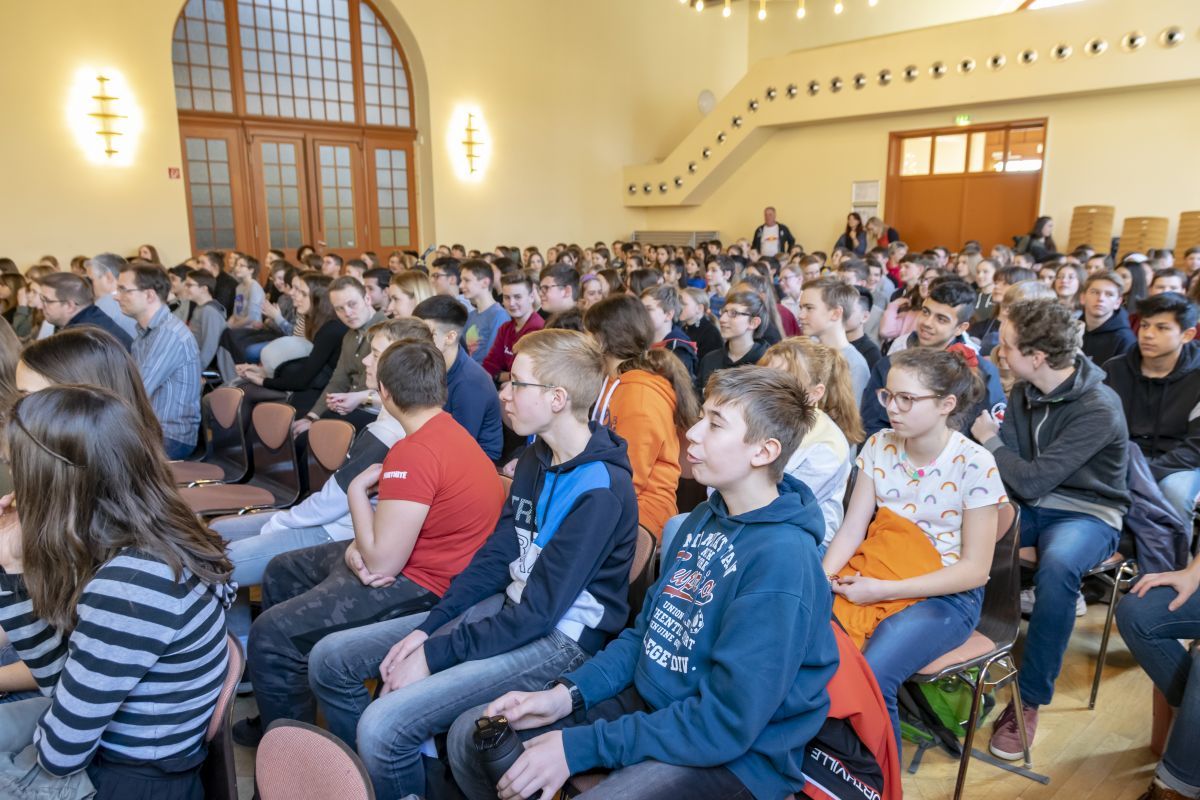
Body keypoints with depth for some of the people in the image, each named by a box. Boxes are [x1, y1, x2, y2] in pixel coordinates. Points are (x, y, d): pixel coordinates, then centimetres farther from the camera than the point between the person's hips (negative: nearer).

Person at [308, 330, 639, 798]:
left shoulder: (601, 490, -23)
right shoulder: (537, 457, 5)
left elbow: (540, 611, -22)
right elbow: (495, 556, 7)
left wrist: (436, 655, -16)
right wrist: (427, 629, -3)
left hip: (559, 639, -8)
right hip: (505, 604, 9)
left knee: (384, 724, -24)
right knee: (332, 660, 5)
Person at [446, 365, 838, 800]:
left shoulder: (781, 560, -24)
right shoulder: (706, 518, 4)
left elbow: (726, 723, -24)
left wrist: (579, 746, -22)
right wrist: (567, 694, -4)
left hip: (737, 753, -7)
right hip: (648, 701, 7)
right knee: (470, 735, 1)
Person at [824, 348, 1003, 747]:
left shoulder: (974, 464, -11)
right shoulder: (879, 446, 1)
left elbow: (975, 569, -10)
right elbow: (851, 529, 1)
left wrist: (883, 589, -17)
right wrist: (823, 578, -18)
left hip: (946, 596, -4)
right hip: (873, 574, 4)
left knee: (870, 677, -30)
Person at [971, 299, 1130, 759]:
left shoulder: (1099, 408, -22)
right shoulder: (1024, 392, 0)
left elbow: (1032, 481, -26)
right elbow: (1012, 469, -1)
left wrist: (987, 438, -12)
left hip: (1086, 513, -6)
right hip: (1030, 507, 6)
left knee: (1056, 566, -38)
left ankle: (1031, 697, -20)